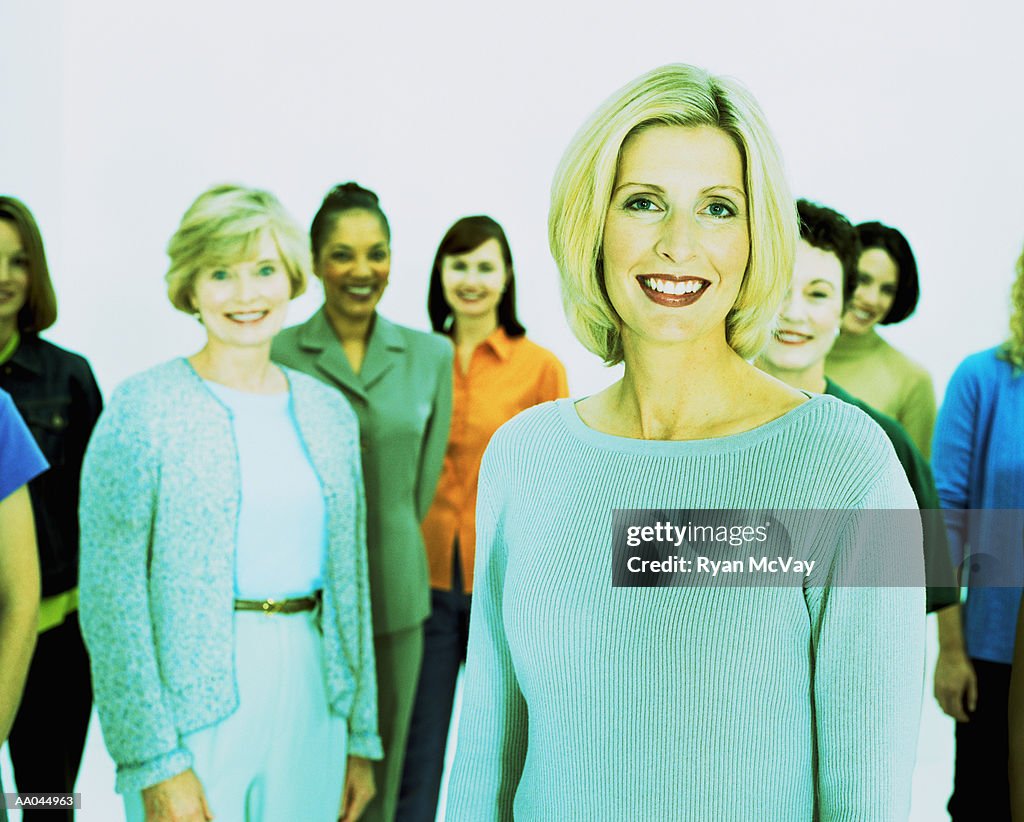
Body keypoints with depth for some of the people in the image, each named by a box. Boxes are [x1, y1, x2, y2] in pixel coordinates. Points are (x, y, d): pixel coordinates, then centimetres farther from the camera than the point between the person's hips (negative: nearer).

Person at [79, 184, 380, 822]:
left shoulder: (329, 412, 8)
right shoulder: (144, 410, -8)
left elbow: (350, 581, 12)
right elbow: (110, 597, -11)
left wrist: (361, 738, 11)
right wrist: (155, 762, -16)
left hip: (311, 700, 5)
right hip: (194, 711, -4)